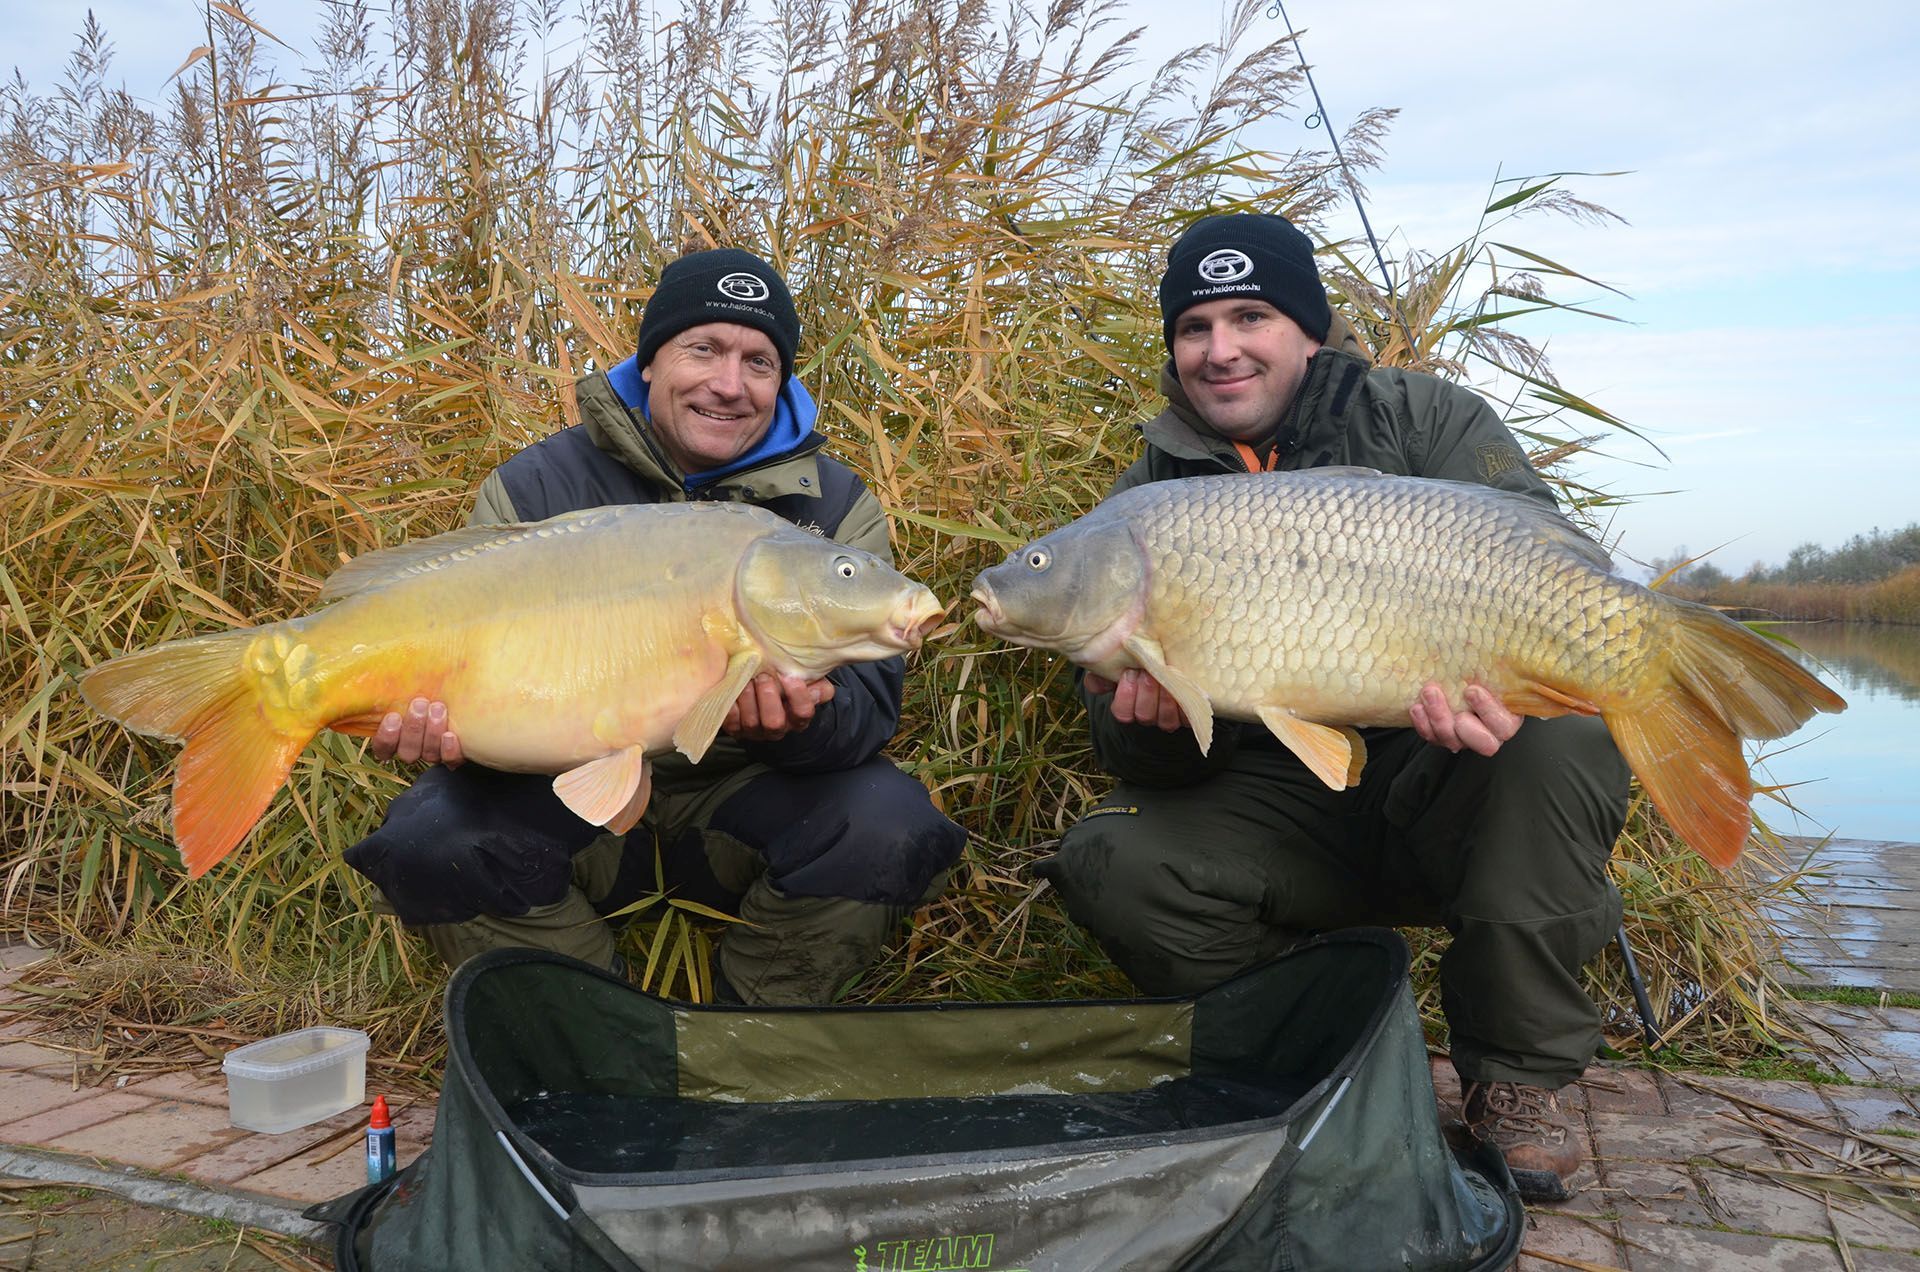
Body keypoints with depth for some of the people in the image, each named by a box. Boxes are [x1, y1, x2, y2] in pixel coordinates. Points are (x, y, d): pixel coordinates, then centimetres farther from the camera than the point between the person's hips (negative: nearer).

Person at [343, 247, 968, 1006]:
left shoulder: (836, 507, -3)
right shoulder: (535, 489, -3)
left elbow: (869, 706, -13)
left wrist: (804, 719, -38)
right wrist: (444, 723, -31)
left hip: (733, 807, 0)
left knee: (887, 823, -27)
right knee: (433, 835, -26)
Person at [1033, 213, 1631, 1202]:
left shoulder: (1426, 421, 1)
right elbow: (1130, 754, 1)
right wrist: (1148, 721, -25)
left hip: (1439, 787, 0)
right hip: (1280, 811, 1)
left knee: (1557, 741, -31)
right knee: (1113, 864, -23)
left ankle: (1518, 1076, -10)